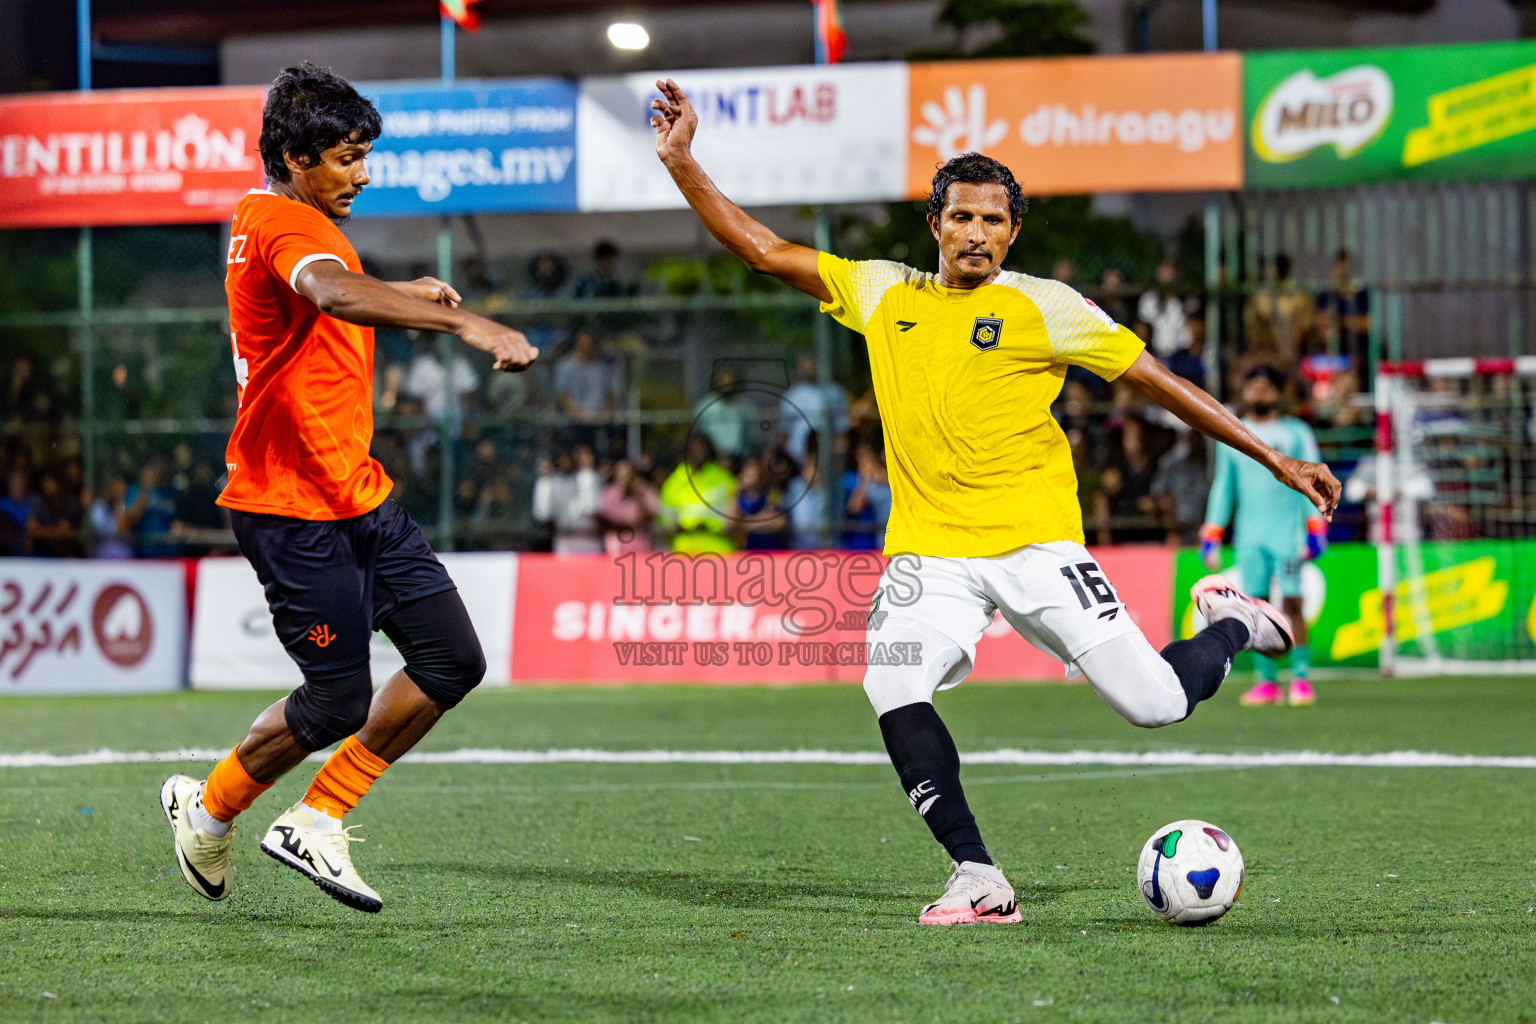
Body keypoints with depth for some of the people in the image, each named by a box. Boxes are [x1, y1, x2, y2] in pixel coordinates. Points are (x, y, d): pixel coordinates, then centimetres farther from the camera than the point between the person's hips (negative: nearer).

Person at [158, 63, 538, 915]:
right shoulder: (285, 223, -17)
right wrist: (465, 324, -50)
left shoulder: (267, 219, 16)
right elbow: (336, 294, -40)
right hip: (295, 508, -10)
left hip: (358, 496, 10)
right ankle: (208, 810, 21)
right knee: (336, 701, -4)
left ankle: (315, 824, 12)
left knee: (452, 659, 3)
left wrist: (409, 295, 34)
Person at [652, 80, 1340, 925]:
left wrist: (1275, 459, 3)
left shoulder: (1044, 308, 1)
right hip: (929, 547, 2)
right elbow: (763, 250, 13)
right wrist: (681, 163, 5)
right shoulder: (882, 295, 10)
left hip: (1034, 540, -2)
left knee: (1155, 705, -10)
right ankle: (977, 880, -16)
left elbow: (1159, 382, 3)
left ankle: (1230, 624, 26)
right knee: (893, 689, -25)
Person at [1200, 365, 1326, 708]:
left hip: (1288, 530, -3)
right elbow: (1223, 486, 20)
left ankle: (1301, 677, -7)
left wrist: (1315, 530, -6)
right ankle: (1267, 680, 0)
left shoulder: (1297, 433, 6)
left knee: (1291, 605, -10)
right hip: (1249, 534, 3)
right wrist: (1211, 535, 14)